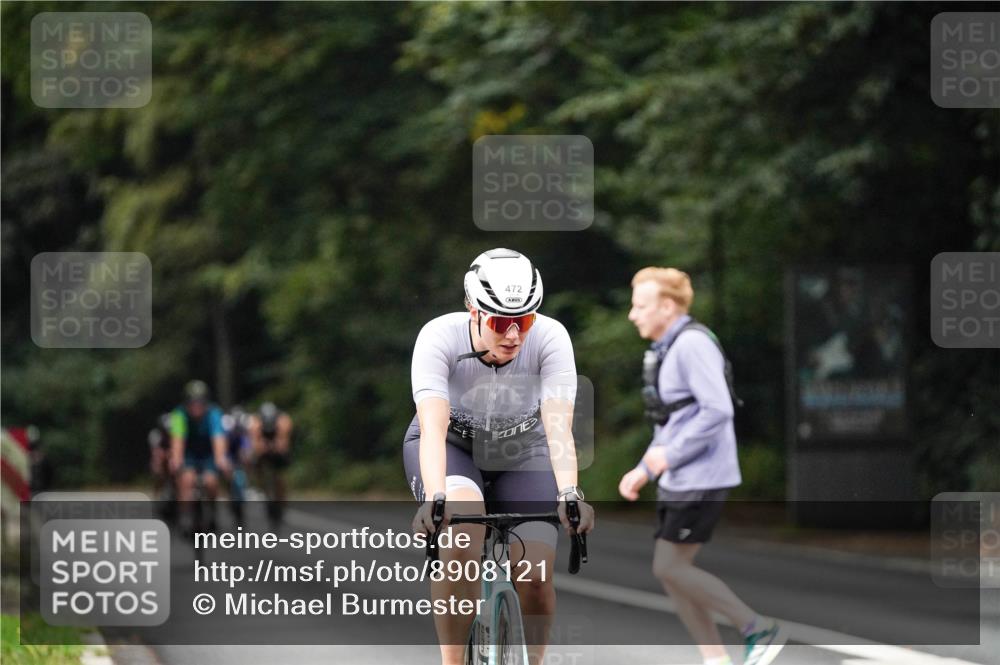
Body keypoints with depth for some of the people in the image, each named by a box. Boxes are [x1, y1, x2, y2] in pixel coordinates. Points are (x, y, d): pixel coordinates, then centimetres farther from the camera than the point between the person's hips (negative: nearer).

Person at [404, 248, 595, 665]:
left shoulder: (550, 338, -26)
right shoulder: (440, 337, -29)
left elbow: (558, 427, -35)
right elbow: (432, 427, -40)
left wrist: (569, 494, -51)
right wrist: (434, 497, -55)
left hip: (521, 452, 2)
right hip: (452, 447, -2)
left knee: (535, 578, -16)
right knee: (463, 531, -35)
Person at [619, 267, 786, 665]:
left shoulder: (693, 345, -16)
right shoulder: (668, 350, 16)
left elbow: (718, 411, -25)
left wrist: (670, 456, -19)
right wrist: (644, 471, 14)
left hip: (702, 479, -10)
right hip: (681, 479, 10)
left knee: (669, 568, -9)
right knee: (671, 571, 6)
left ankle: (759, 630, -2)